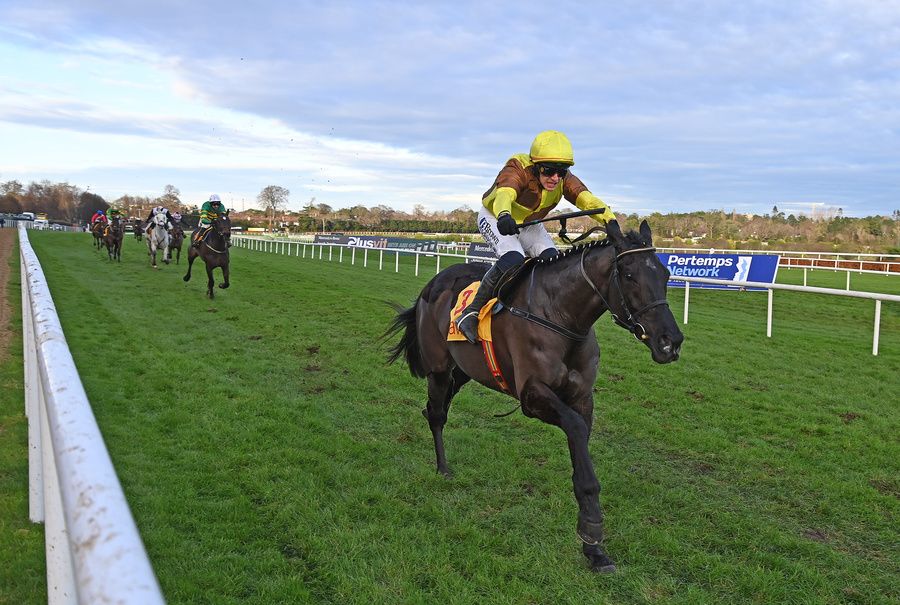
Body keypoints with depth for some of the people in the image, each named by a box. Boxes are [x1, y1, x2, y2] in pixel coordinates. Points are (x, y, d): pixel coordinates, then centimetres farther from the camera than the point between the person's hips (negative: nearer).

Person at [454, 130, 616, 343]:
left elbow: (586, 199, -35)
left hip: (530, 224, 6)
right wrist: (504, 216, -77)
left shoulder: (565, 180, -19)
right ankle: (471, 312, -20)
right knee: (513, 260, -31)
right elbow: (504, 192, -54)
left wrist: (609, 220, -54)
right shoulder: (518, 169, -34)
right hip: (495, 217, -5)